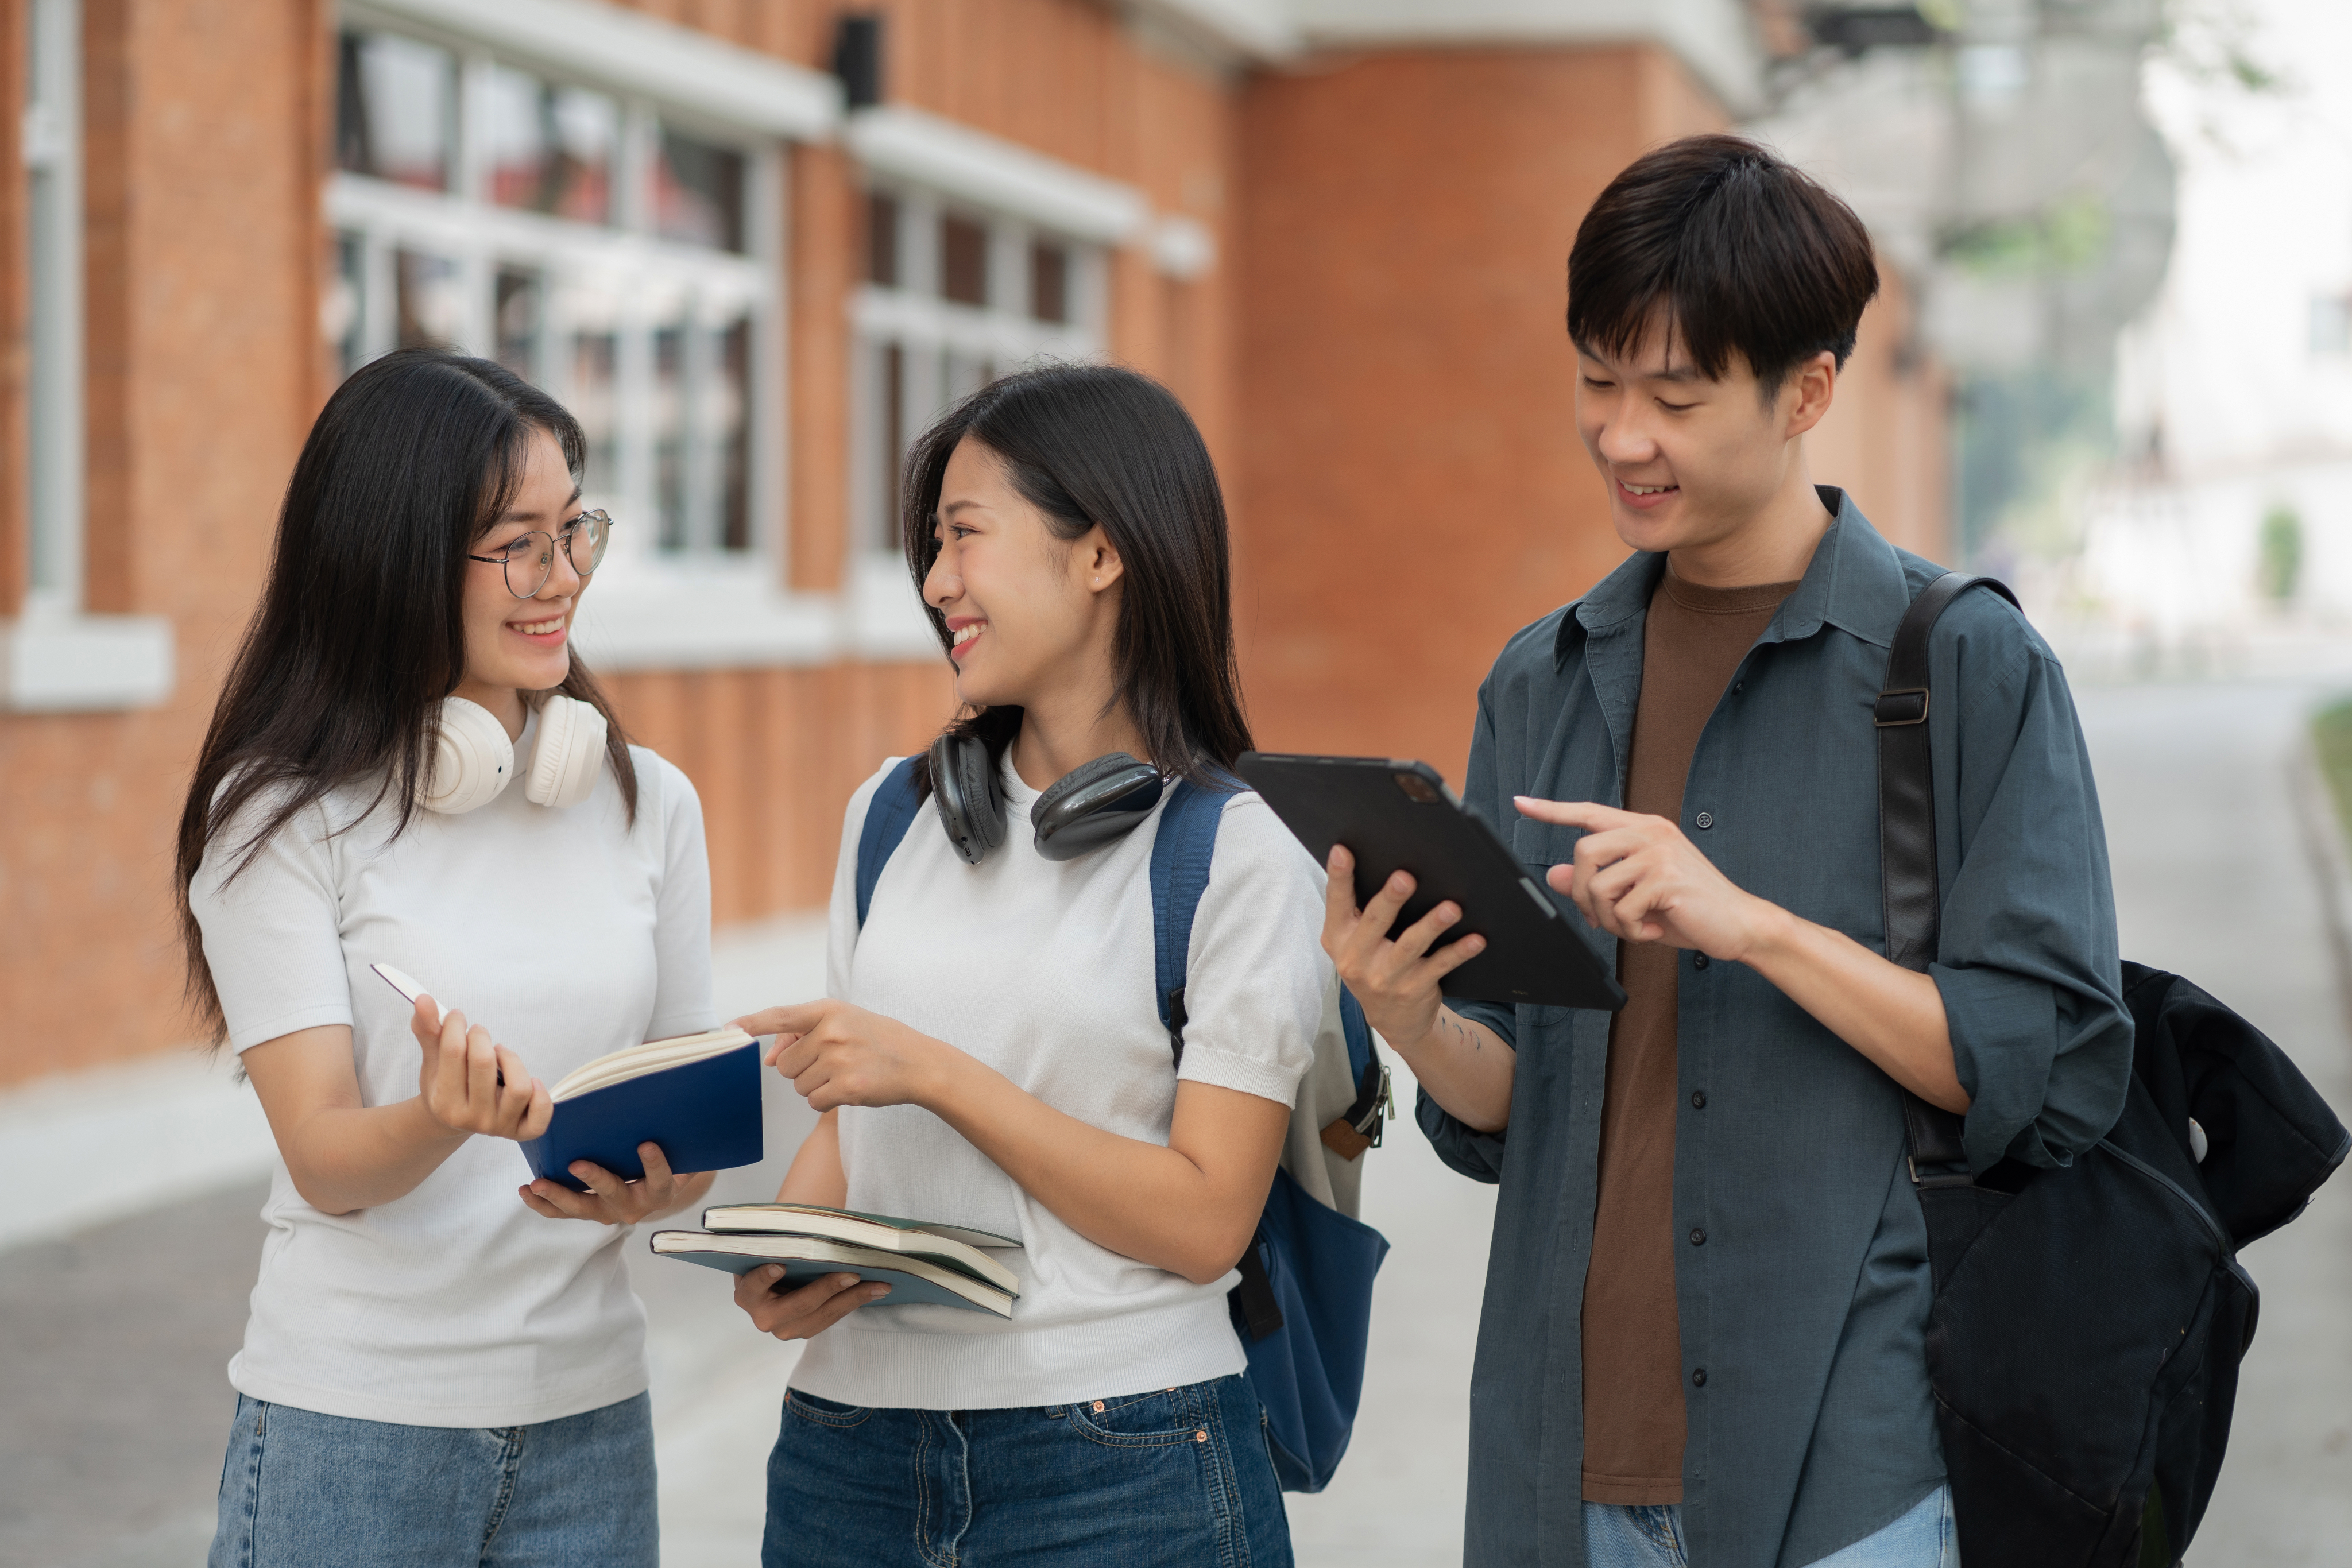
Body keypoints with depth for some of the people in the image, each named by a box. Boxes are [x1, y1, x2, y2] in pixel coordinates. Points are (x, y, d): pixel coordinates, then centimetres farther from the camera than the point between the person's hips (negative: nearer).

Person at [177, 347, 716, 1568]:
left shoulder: (647, 804, 7)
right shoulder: (281, 820, -6)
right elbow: (325, 1159, -11)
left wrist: (646, 1187, -13)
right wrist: (449, 1117, -32)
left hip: (589, 1418, 4)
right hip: (352, 1424, -3)